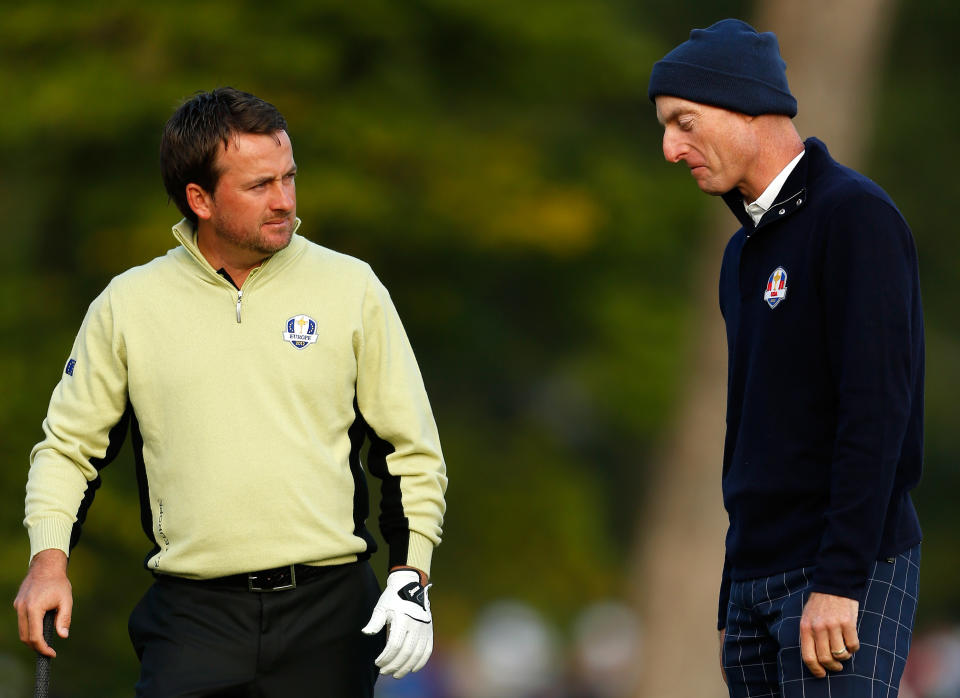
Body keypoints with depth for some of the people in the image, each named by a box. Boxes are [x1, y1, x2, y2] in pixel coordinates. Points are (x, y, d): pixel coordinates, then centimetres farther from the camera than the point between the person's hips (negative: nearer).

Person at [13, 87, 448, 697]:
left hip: (327, 610, 0)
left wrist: (410, 578, -3)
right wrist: (48, 557, -2)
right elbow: (69, 446, 15)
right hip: (193, 615, 0)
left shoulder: (351, 289, 5)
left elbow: (411, 450, 8)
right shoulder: (126, 306, 5)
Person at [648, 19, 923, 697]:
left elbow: (877, 406, -16)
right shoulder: (745, 251, 20)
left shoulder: (854, 215, -8)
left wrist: (839, 581, -21)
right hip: (759, 580, 8)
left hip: (845, 573, -8)